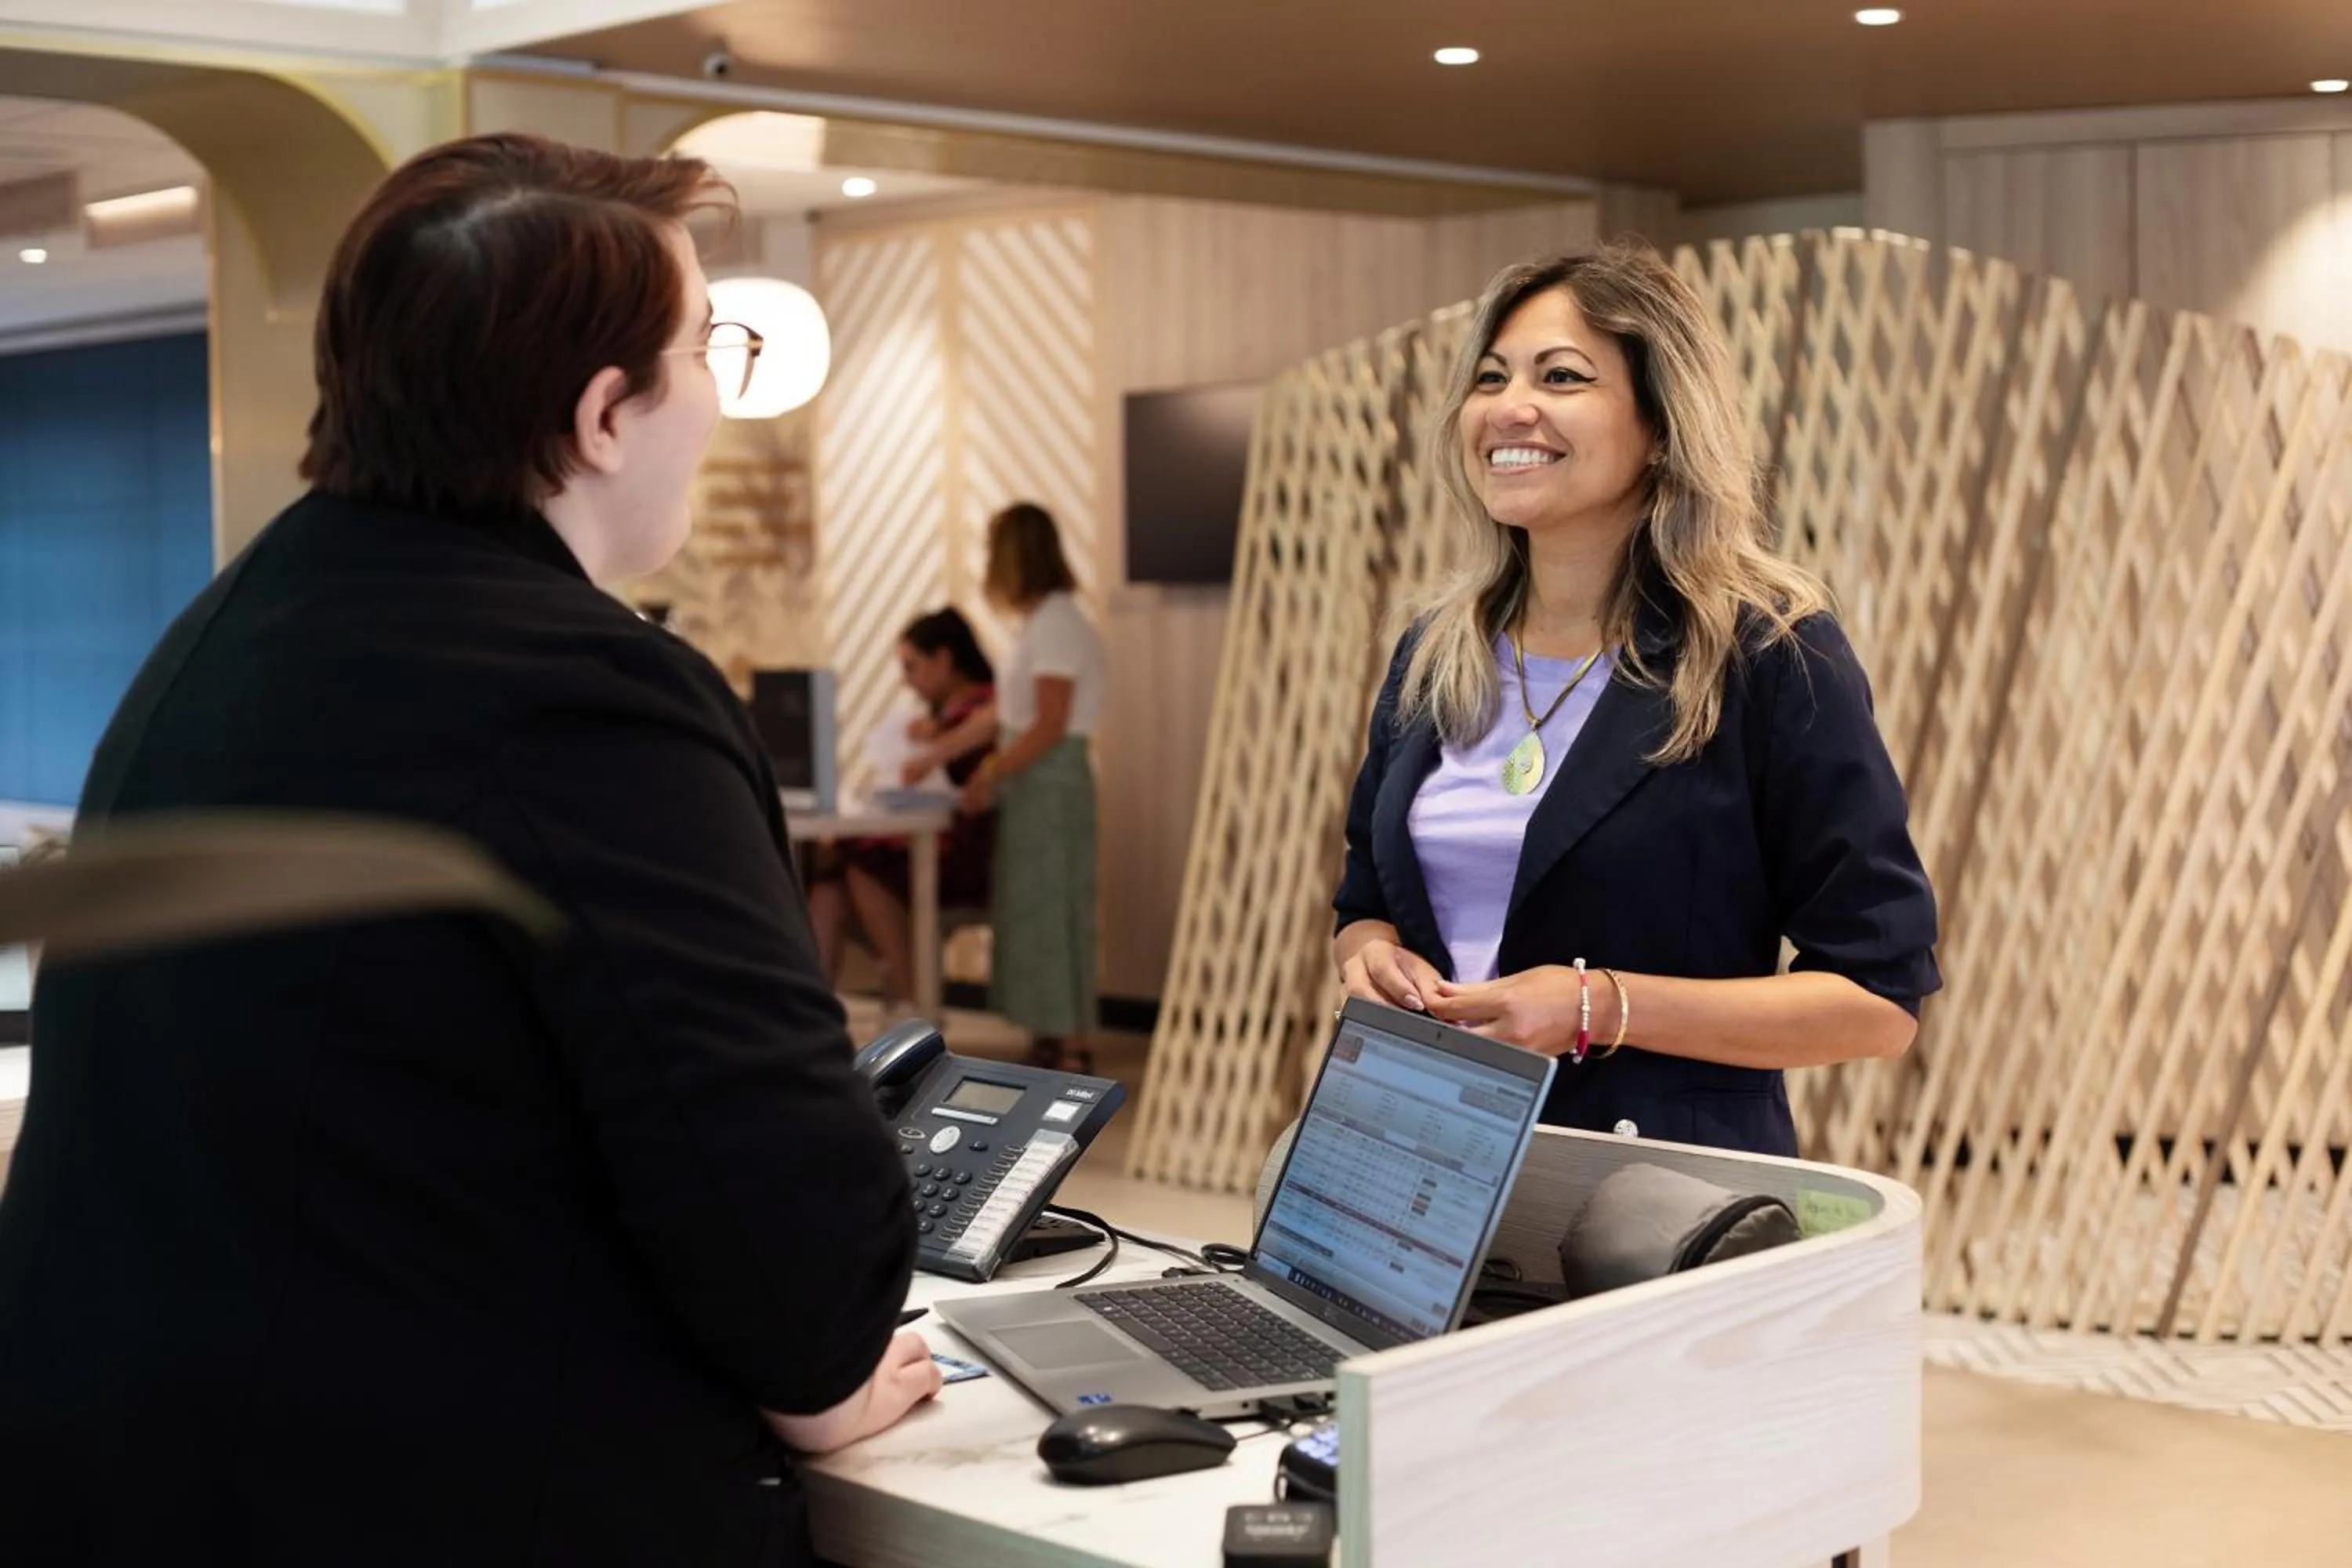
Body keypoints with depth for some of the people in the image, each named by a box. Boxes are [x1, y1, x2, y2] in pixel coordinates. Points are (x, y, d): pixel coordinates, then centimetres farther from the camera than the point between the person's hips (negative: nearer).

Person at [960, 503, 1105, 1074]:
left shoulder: (1056, 624, -15)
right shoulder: (1042, 621, 13)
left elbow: (1049, 727, -19)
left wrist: (990, 775, -14)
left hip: (1051, 781, -9)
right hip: (1033, 781, 9)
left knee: (1051, 908, -5)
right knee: (1031, 910, 12)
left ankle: (1072, 1051, -1)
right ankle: (1049, 1045, 17)